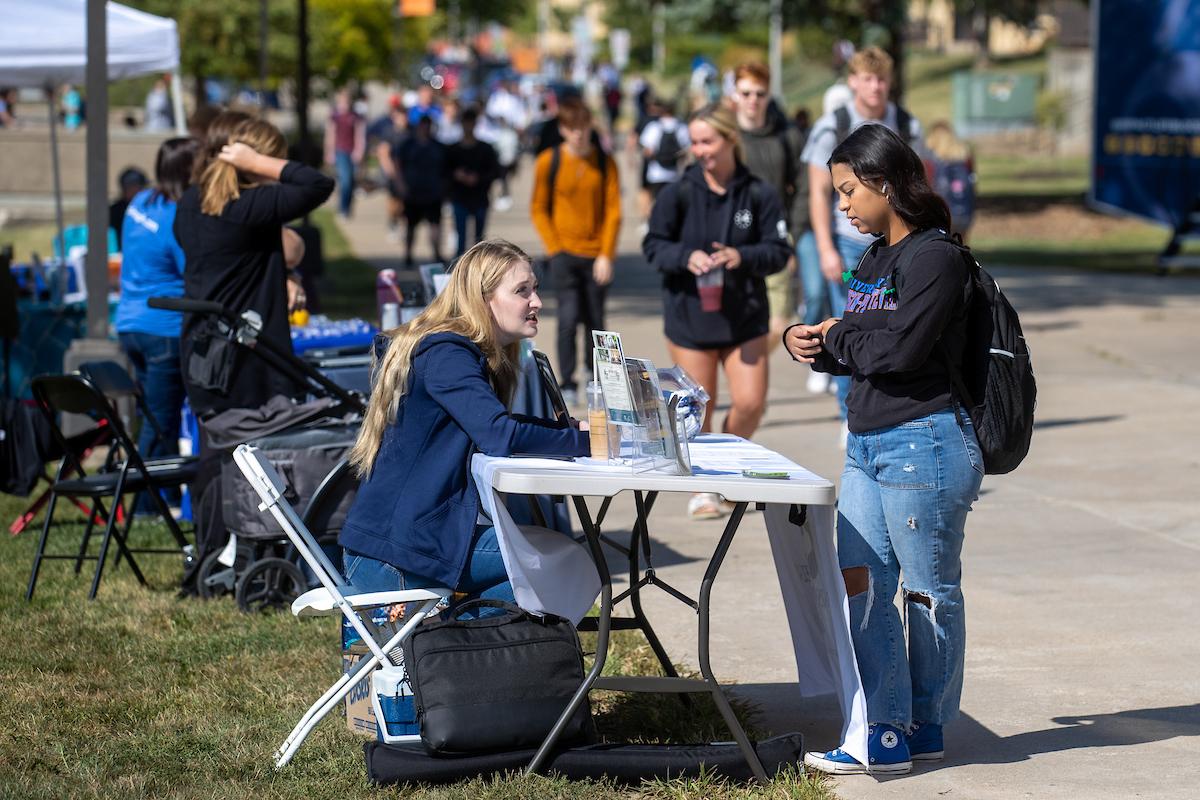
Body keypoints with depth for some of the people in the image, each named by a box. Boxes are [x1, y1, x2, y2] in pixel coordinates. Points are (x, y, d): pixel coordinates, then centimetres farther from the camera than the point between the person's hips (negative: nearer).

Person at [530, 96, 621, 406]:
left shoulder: (605, 163, 2)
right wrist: (554, 248, -6)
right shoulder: (548, 162, -1)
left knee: (594, 321, 8)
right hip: (565, 253, -1)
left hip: (597, 256, 2)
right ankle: (567, 384, -5)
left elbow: (613, 211, 1)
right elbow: (539, 209, 4)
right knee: (569, 317, -11)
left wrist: (606, 255, -7)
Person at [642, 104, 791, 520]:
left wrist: (742, 257, -21)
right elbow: (653, 245, -3)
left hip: (745, 314, 1)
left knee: (750, 403, -6)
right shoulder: (679, 193, -6)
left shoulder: (759, 194, -4)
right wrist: (686, 257, -22)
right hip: (689, 314, -1)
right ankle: (703, 489, 21)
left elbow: (779, 250, -3)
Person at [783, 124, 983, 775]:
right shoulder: (874, 261, 15)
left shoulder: (936, 259, -12)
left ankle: (926, 727, 16)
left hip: (923, 444, -9)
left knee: (928, 592, 4)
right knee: (861, 582, 3)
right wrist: (805, 341, -3)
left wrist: (836, 338, -5)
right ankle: (885, 733, 5)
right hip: (867, 445, 9)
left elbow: (900, 348, -21)